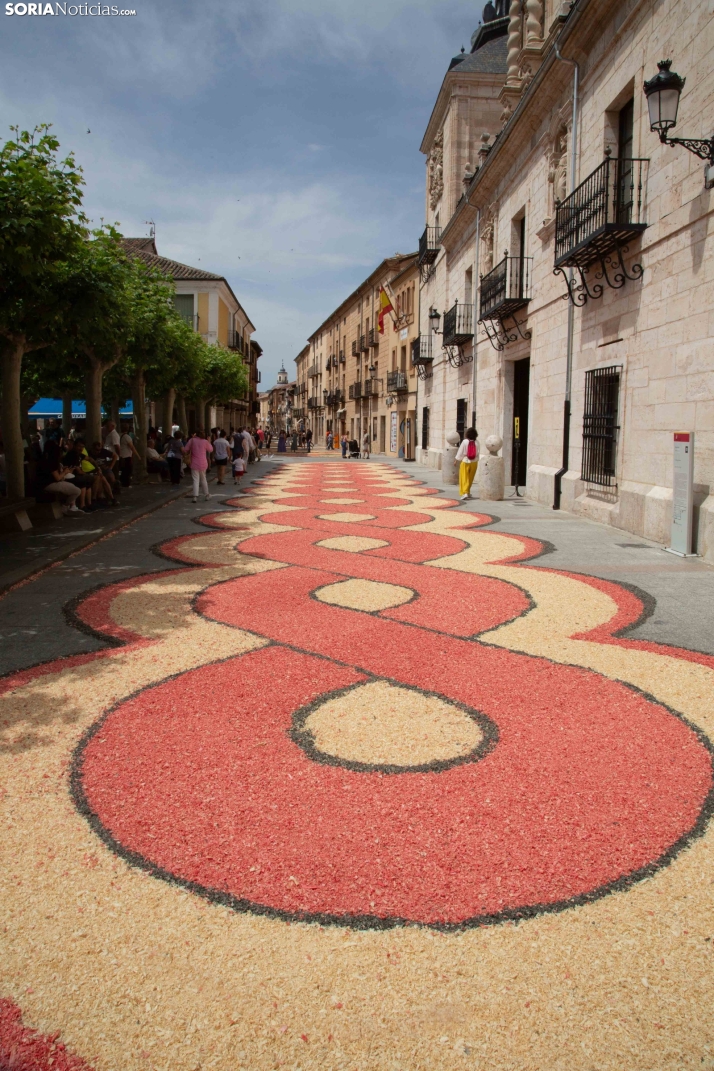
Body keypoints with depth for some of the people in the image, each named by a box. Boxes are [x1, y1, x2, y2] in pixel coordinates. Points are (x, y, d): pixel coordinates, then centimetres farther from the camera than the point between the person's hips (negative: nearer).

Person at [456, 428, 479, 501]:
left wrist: (457, 460, 4)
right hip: (474, 462, 3)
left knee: (464, 478, -1)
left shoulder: (465, 442, -13)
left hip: (465, 462, -3)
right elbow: (477, 453, -2)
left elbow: (460, 452, -7)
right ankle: (468, 492, 29)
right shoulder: (476, 443, -7)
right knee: (470, 478, 17)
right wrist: (476, 461, 10)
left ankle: (464, 493, -16)